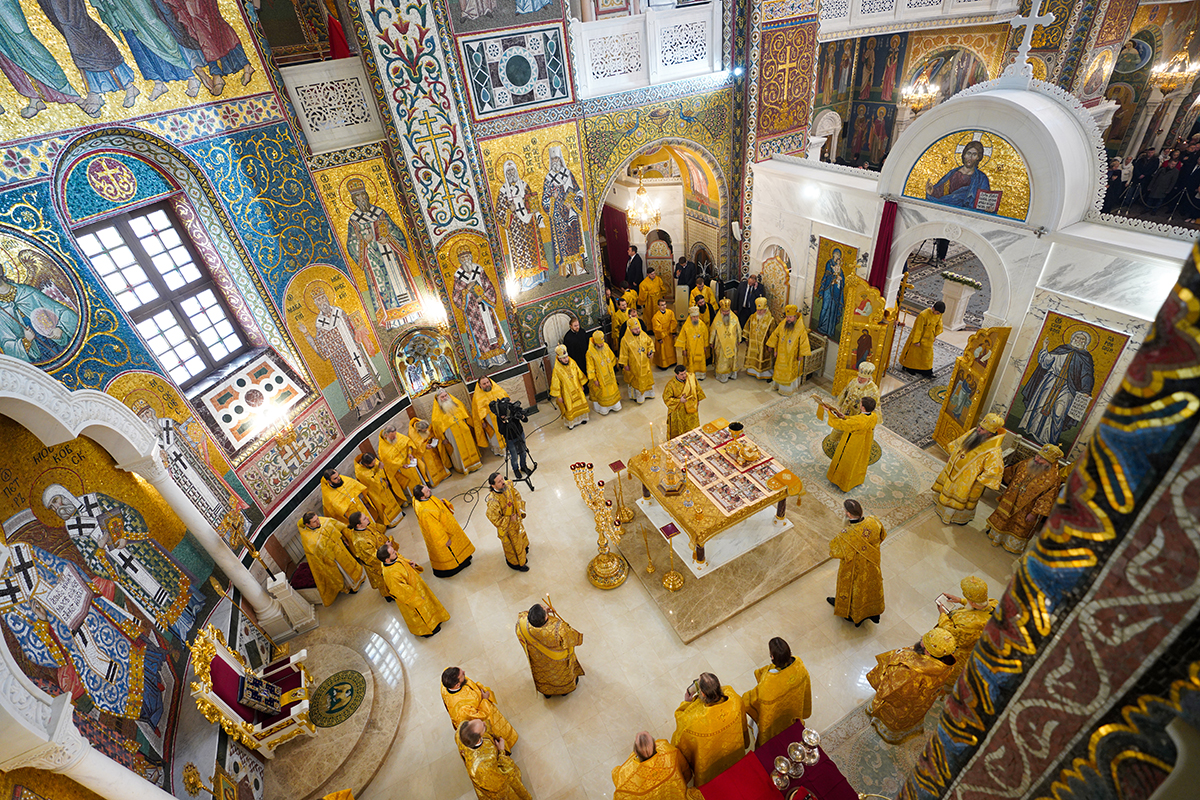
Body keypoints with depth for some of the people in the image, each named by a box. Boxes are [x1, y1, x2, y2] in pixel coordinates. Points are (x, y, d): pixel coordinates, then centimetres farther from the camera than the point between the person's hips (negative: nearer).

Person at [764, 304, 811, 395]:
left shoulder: (801, 329, -19)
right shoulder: (782, 325, -9)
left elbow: (803, 342, -11)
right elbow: (775, 335, 3)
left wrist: (801, 354, -7)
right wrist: (775, 349, 7)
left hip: (792, 356, -4)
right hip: (781, 354, 4)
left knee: (789, 373, 7)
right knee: (779, 370, 18)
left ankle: (787, 390, 22)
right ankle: (778, 385, 38)